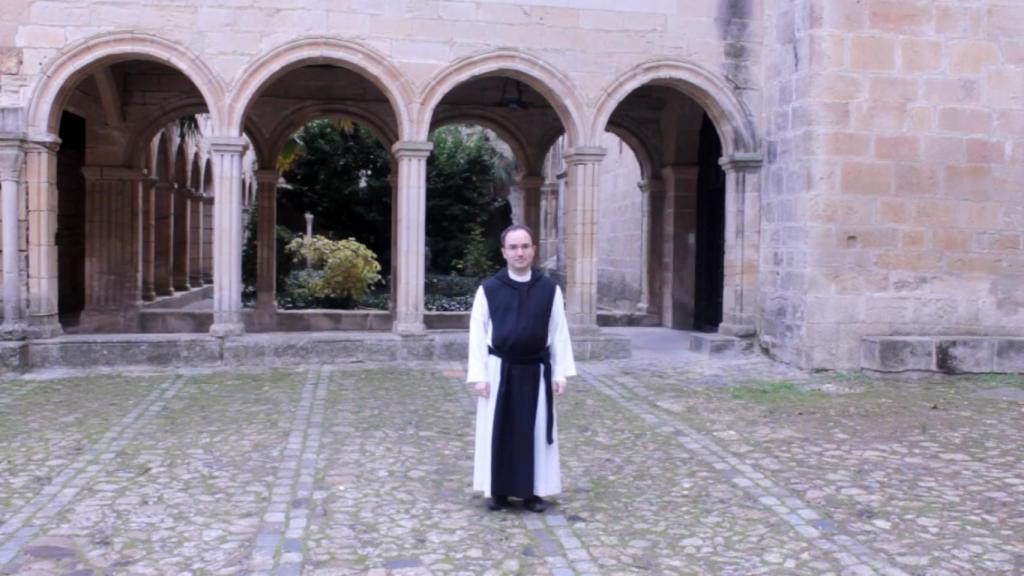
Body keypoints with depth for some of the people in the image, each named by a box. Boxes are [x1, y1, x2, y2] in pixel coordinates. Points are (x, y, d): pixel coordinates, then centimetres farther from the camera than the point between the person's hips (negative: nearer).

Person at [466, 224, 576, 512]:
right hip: (500, 371, -1)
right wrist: (479, 375, -7)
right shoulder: (488, 289, -4)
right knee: (499, 431, 6)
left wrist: (560, 372, 0)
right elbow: (478, 334, -2)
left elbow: (559, 333, 3)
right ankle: (498, 490, 18)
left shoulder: (550, 289, 0)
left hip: (536, 371, 1)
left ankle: (532, 491, 19)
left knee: (535, 431, 7)